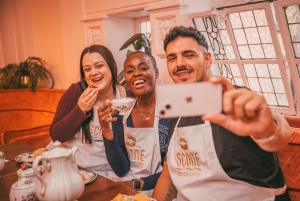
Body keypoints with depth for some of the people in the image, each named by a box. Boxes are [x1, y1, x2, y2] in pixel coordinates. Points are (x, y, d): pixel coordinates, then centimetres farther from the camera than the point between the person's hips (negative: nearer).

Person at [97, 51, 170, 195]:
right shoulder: (120, 113, -2)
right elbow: (121, 170, -6)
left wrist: (138, 184, -11)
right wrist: (107, 131, -18)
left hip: (155, 190, -3)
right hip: (123, 186, 4)